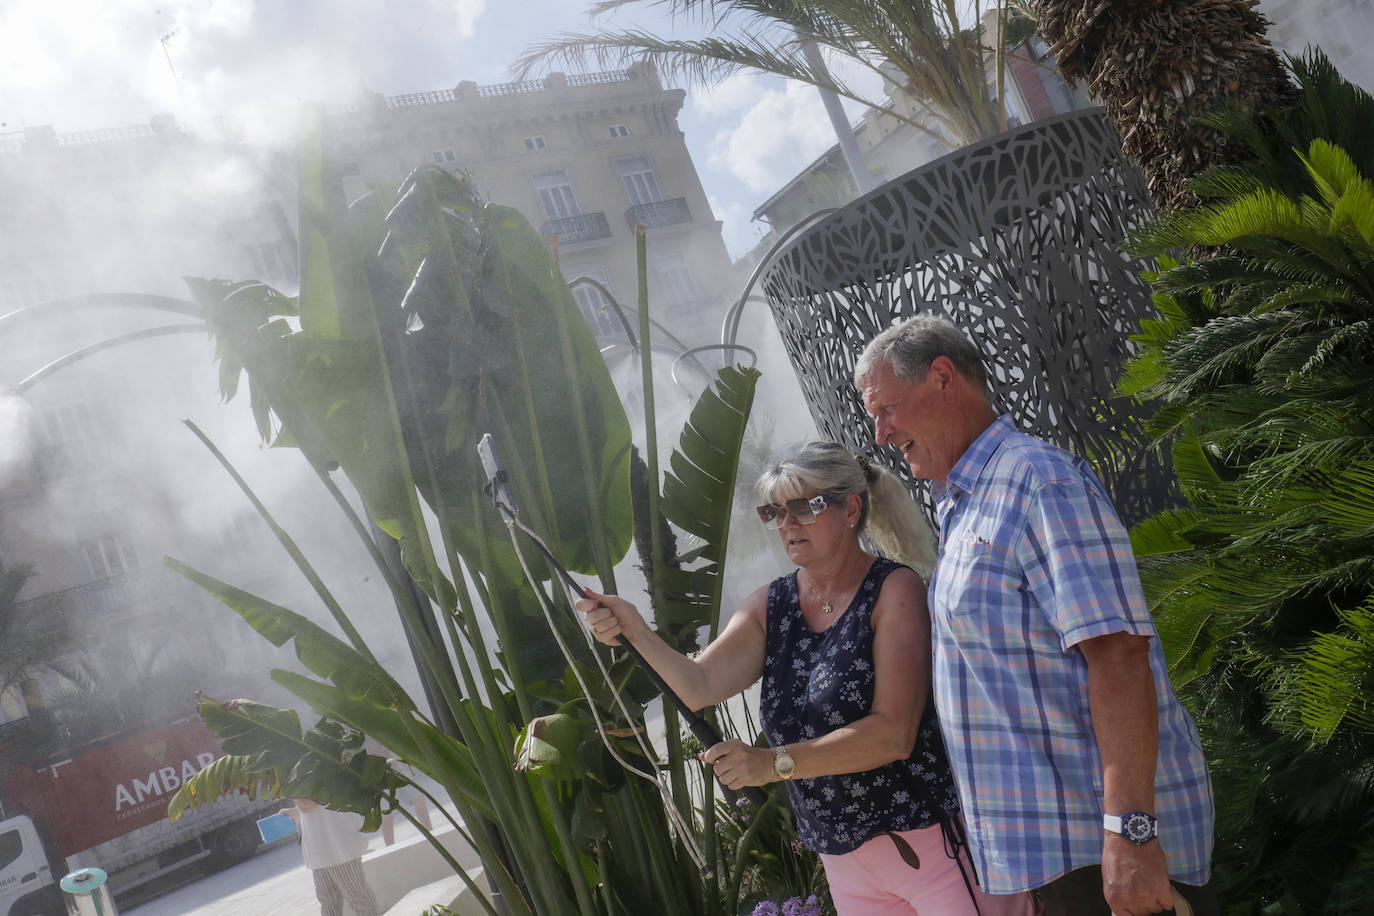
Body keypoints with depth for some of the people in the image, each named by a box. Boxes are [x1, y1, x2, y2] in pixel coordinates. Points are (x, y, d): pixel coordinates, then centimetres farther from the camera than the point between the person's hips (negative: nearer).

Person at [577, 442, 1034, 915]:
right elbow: (699, 686, -8)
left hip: (931, 839, -5)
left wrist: (776, 762, -26)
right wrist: (636, 631, -24)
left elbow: (895, 734, -20)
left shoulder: (894, 590, -12)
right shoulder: (770, 605, 5)